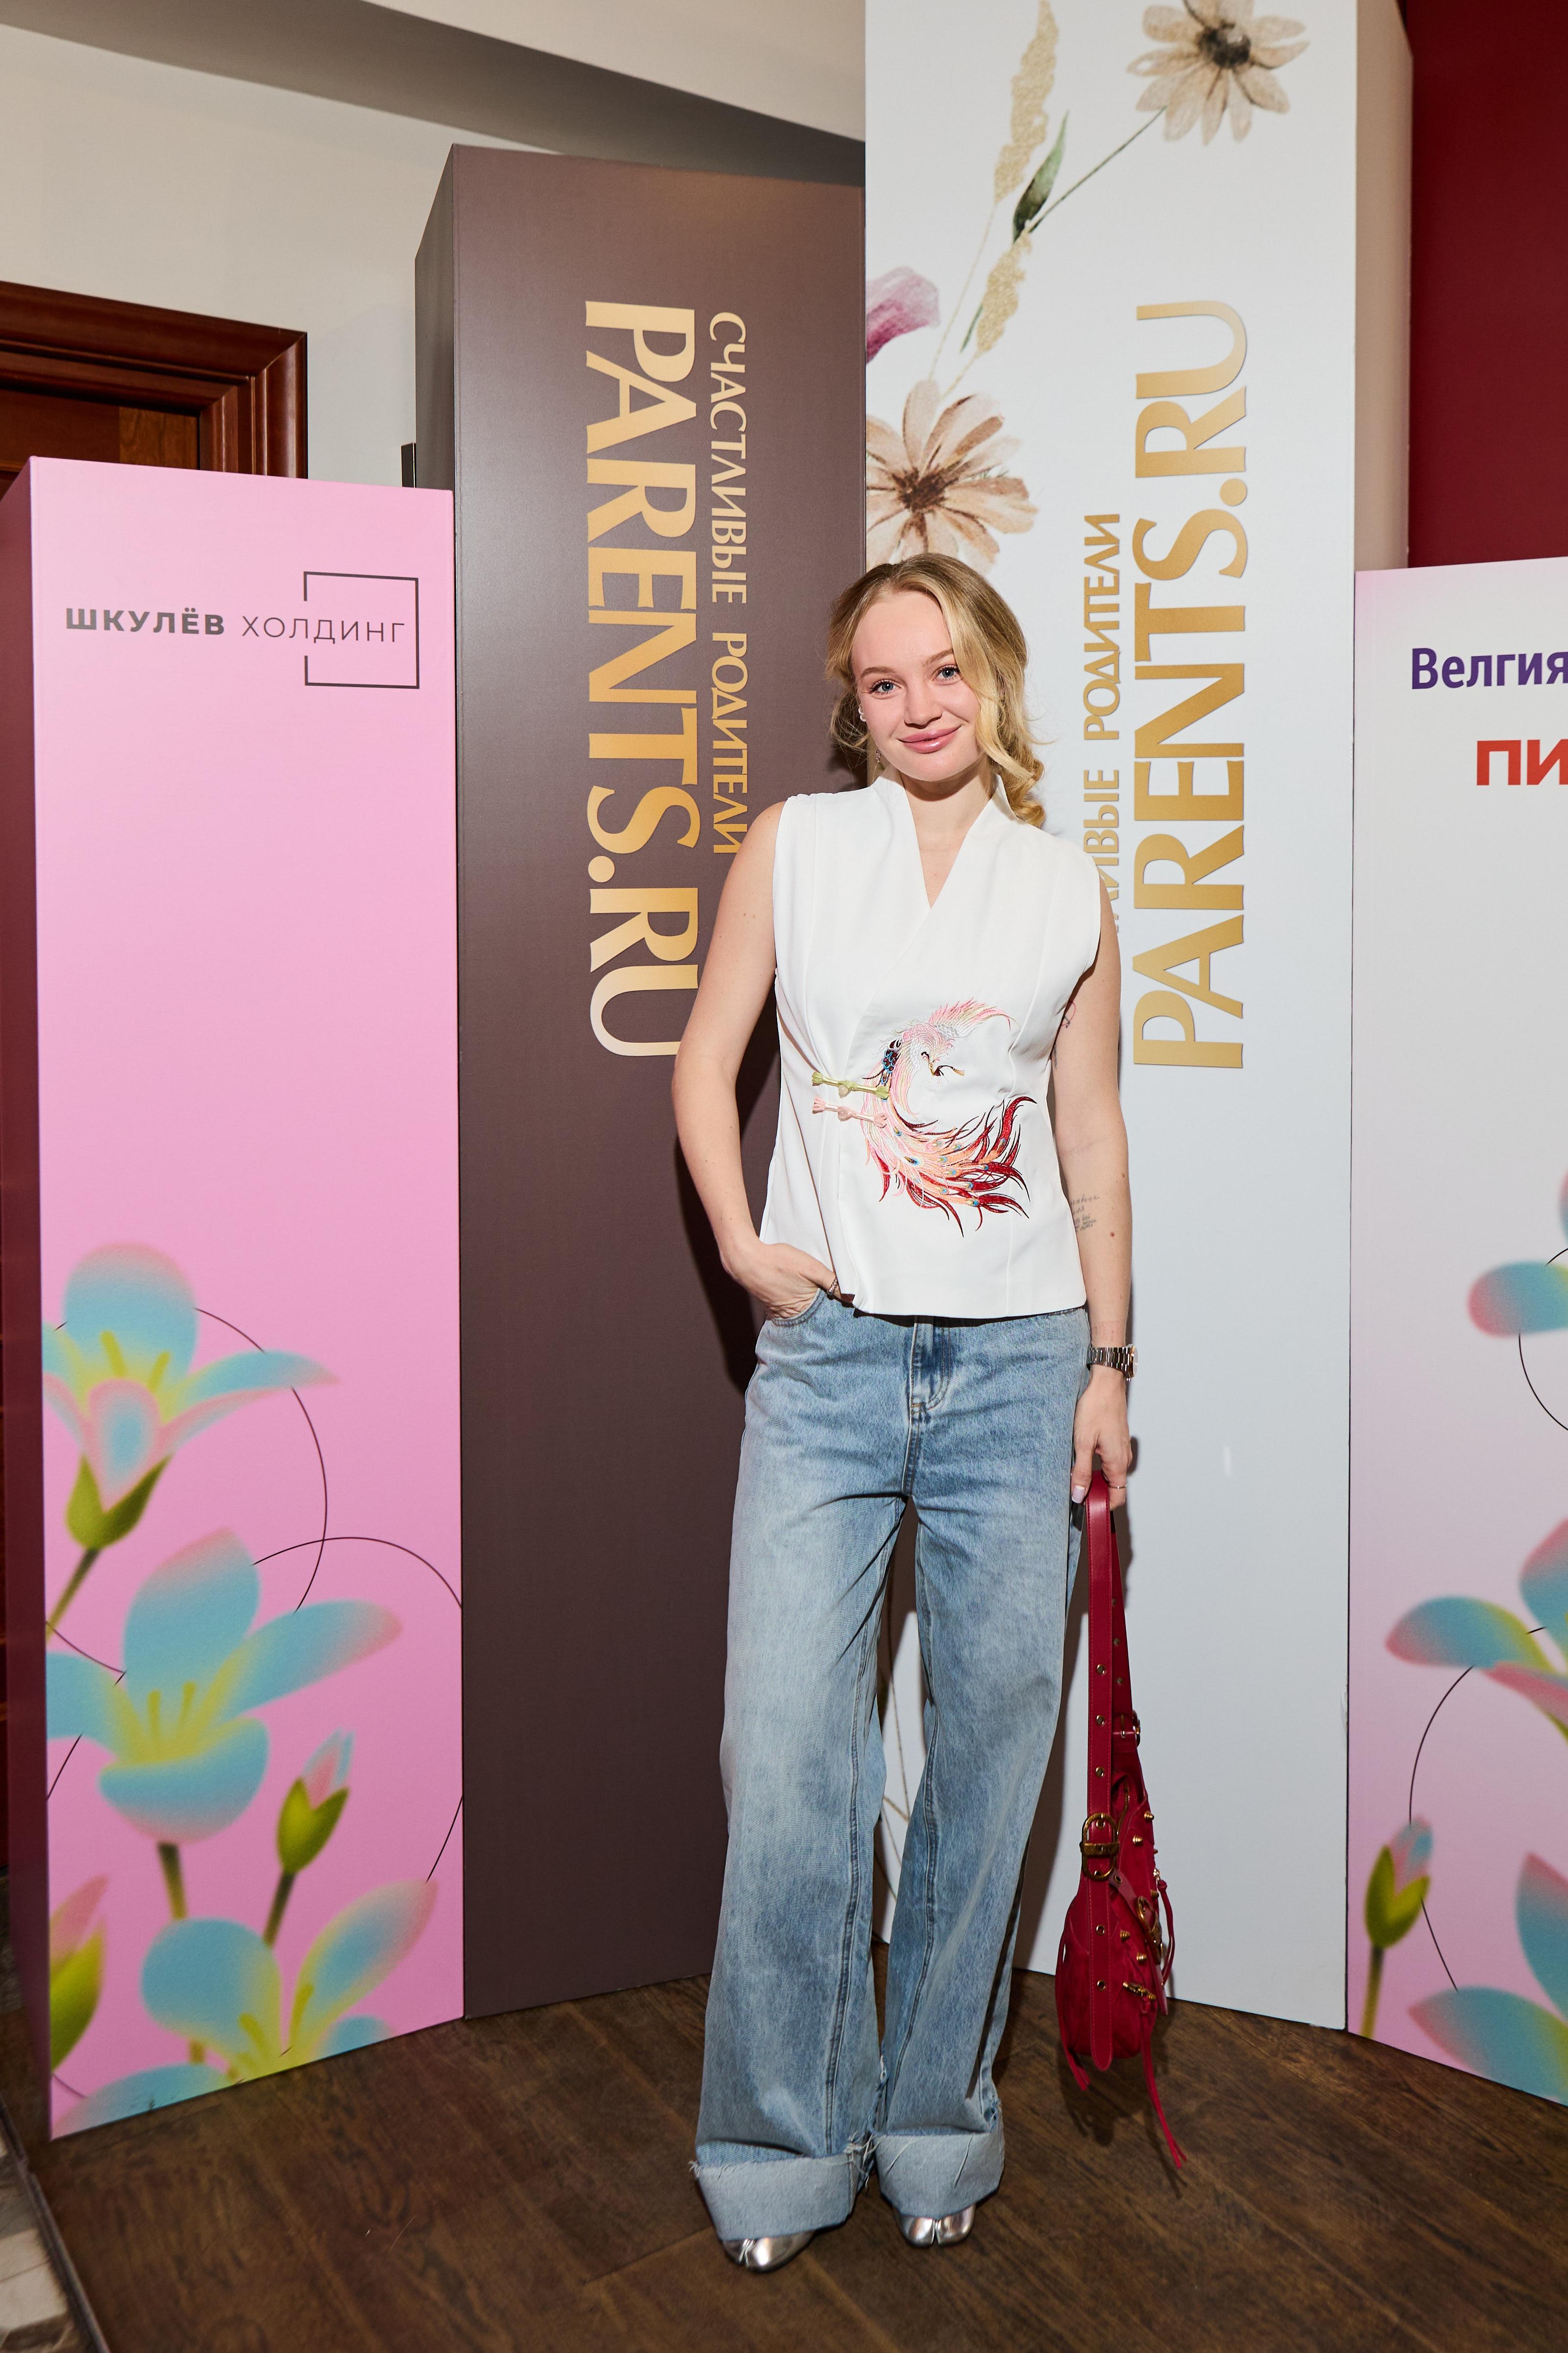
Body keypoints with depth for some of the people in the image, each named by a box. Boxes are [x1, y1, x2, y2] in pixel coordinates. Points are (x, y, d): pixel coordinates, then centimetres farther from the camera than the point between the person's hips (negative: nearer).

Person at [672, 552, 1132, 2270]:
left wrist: (1108, 1361, 7)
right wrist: (742, 1245, -4)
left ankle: (936, 2116, 30)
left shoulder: (1068, 892, 7)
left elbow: (1091, 1132, 9)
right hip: (828, 1353, -1)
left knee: (991, 1742, 9)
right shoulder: (794, 846, 5)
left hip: (1018, 1360, 1)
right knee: (787, 1755, 0)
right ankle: (785, 2141, 22)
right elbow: (707, 1058, 9)